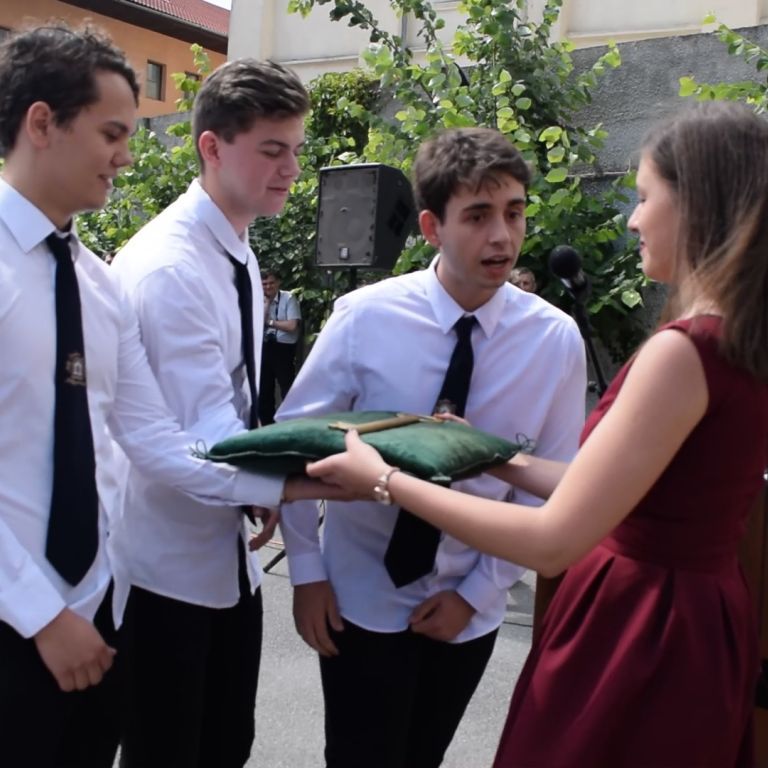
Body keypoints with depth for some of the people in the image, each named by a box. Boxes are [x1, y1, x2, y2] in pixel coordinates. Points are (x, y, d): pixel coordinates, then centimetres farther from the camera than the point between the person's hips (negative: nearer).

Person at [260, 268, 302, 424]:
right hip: (265, 348, 6)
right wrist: (266, 303, -9)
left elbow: (292, 325, -17)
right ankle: (267, 425, 26)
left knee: (287, 389, -3)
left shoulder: (288, 298, -8)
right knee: (264, 389, 13)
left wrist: (269, 321, -8)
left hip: (284, 348, -6)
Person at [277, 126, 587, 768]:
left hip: (469, 609, 2)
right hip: (360, 599, -2)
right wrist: (307, 570, -7)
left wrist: (478, 592, -5)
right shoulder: (364, 317, -16)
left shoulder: (556, 340, -12)